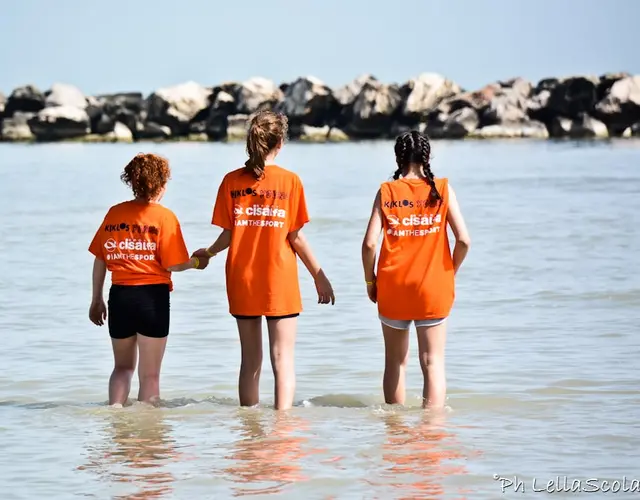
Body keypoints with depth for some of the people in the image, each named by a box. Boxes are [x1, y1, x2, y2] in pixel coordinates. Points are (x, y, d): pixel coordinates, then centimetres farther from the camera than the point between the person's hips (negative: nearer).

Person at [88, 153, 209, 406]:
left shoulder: (114, 213, 5)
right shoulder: (164, 216, -6)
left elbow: (99, 259, 7)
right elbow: (172, 264, -9)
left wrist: (97, 300, 14)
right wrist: (196, 262, 11)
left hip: (119, 295, 3)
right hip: (153, 296, -3)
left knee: (123, 366, 18)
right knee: (150, 374, 5)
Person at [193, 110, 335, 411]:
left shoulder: (231, 181, 0)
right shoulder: (289, 181, -7)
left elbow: (228, 234, 0)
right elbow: (296, 238, -6)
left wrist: (209, 252, 21)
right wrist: (319, 276, 4)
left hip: (242, 282, 3)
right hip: (280, 282, -3)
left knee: (250, 360, 11)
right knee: (283, 358, -1)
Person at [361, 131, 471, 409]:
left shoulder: (386, 192, -2)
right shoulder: (442, 190, -3)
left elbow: (369, 243, -8)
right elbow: (463, 240, -8)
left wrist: (370, 281, 5)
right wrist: (450, 273, 8)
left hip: (392, 288, 1)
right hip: (433, 289, -1)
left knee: (395, 361, 14)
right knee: (433, 362, 1)